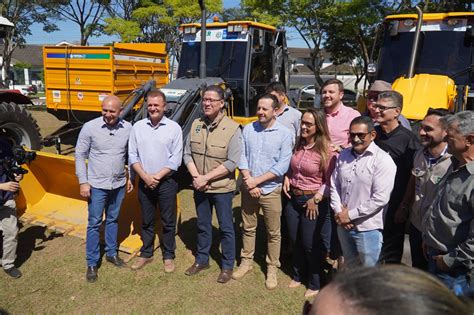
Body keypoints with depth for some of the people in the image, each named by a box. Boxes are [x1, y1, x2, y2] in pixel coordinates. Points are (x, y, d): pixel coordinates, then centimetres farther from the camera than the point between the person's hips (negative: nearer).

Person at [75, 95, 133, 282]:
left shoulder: (128, 128, -5)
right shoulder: (90, 127, -11)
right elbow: (80, 155, -6)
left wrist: (131, 177, 8)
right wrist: (83, 182, -9)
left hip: (119, 185, 3)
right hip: (97, 185, -2)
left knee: (113, 220, 18)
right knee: (94, 223, 6)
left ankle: (111, 253, 36)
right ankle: (92, 263, 20)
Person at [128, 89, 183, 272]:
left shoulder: (174, 128, -5)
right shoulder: (138, 127, 3)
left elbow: (176, 159, -8)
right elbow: (132, 156, 1)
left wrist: (157, 176, -13)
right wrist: (145, 176, -11)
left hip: (166, 182, -2)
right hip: (144, 183, 3)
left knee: (168, 222, 8)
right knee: (147, 221, 15)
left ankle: (168, 256, 24)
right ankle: (146, 254, 32)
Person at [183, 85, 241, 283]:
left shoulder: (232, 129, -14)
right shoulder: (196, 125, 1)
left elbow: (232, 162, -19)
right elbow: (187, 154, 3)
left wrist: (206, 177, -20)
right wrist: (196, 176, -12)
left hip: (222, 188, -4)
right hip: (200, 187, 5)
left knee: (226, 228, 9)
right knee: (203, 225, 19)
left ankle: (228, 266, 26)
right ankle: (202, 260, 38)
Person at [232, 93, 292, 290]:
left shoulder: (284, 134, -8)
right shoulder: (247, 129, 2)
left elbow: (283, 165, -13)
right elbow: (241, 157, 0)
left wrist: (257, 180, -16)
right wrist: (249, 182, -12)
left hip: (271, 190, -2)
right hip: (248, 189, 3)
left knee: (273, 232, 8)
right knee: (248, 227, 16)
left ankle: (272, 268, 25)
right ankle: (246, 261, 33)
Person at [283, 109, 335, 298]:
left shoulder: (326, 150, -15)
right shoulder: (298, 145, 3)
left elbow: (330, 181, -14)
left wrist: (316, 199, -17)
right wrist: (286, 179, 1)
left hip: (313, 202, -6)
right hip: (292, 199, 6)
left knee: (311, 245, 7)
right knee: (295, 242, 18)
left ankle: (315, 284, 28)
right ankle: (298, 276, 40)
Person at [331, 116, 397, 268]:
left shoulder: (383, 160, -15)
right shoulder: (344, 155, 5)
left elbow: (380, 199, -20)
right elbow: (334, 185, 8)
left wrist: (350, 214, -16)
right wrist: (338, 211, -6)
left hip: (368, 228, -5)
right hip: (343, 224, 6)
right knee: (350, 267, 24)